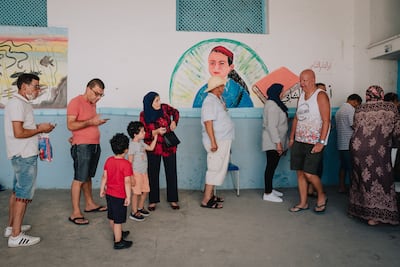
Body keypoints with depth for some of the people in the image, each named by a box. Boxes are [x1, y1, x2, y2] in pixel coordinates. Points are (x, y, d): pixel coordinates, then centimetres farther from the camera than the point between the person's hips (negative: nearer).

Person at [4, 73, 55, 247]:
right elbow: (18, 133, -24)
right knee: (24, 195, -4)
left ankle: (11, 227, 30)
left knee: (17, 191, 18)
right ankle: (16, 236, 3)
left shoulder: (21, 103, 14)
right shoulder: (18, 104, -17)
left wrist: (38, 127, 6)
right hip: (24, 156, -10)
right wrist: (40, 129, -13)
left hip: (22, 155, 10)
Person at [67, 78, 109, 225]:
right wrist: (90, 122, -23)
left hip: (95, 145, 8)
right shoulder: (75, 102, -10)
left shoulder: (92, 103, 15)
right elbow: (70, 125, -17)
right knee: (79, 179, -5)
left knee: (88, 177, 17)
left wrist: (98, 122, 7)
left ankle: (90, 204, 28)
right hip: (82, 146, -8)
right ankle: (75, 213, 1)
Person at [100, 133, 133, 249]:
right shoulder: (126, 164, -21)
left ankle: (118, 234, 42)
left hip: (109, 194, 7)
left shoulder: (108, 160, -2)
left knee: (112, 217, 21)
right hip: (120, 196, -7)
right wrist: (128, 197, -16)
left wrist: (102, 189, 15)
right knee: (118, 220, 4)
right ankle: (118, 242, 15)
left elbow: (104, 176, 5)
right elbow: (127, 182, -22)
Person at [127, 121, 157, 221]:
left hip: (144, 172, 8)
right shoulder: (132, 145, -19)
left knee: (145, 191, 16)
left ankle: (140, 207, 35)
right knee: (136, 193, 2)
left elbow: (151, 148, 22)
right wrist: (131, 177, -19)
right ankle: (134, 212, 17)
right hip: (136, 173, -8)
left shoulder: (141, 142, 7)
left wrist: (155, 137, 13)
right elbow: (130, 162, -19)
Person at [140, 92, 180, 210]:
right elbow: (143, 133, -6)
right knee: (153, 174, 3)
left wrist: (174, 122, 0)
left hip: (169, 146, 1)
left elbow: (175, 112, 17)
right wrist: (156, 132, -22)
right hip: (153, 148, -1)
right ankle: (153, 201, 18)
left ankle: (173, 200, 19)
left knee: (171, 173, 5)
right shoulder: (143, 115, -6)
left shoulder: (164, 108, -4)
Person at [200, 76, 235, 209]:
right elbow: (208, 123, -22)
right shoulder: (210, 101, -16)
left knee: (219, 169, 16)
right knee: (215, 169, -6)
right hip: (217, 141, -10)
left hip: (223, 140, 10)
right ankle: (206, 200, 2)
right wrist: (213, 142, -26)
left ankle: (210, 195, 27)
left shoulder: (218, 99, 14)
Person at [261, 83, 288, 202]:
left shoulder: (273, 104, 16)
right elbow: (272, 126, -23)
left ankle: (269, 189, 25)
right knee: (271, 166, -5)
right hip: (273, 142, -10)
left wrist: (280, 142, 21)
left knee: (272, 166, 15)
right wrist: (278, 142, -24)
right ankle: (267, 194, 1)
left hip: (274, 142, 10)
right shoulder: (272, 105, -17)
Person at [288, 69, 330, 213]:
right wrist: (291, 138, 16)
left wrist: (321, 142, -20)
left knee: (309, 173, -9)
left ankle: (322, 196, 18)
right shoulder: (301, 95, 13)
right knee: (300, 172, 8)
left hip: (314, 142, -7)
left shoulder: (320, 96, -9)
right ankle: (303, 203, 19)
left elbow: (326, 121, -14)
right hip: (299, 141, 7)